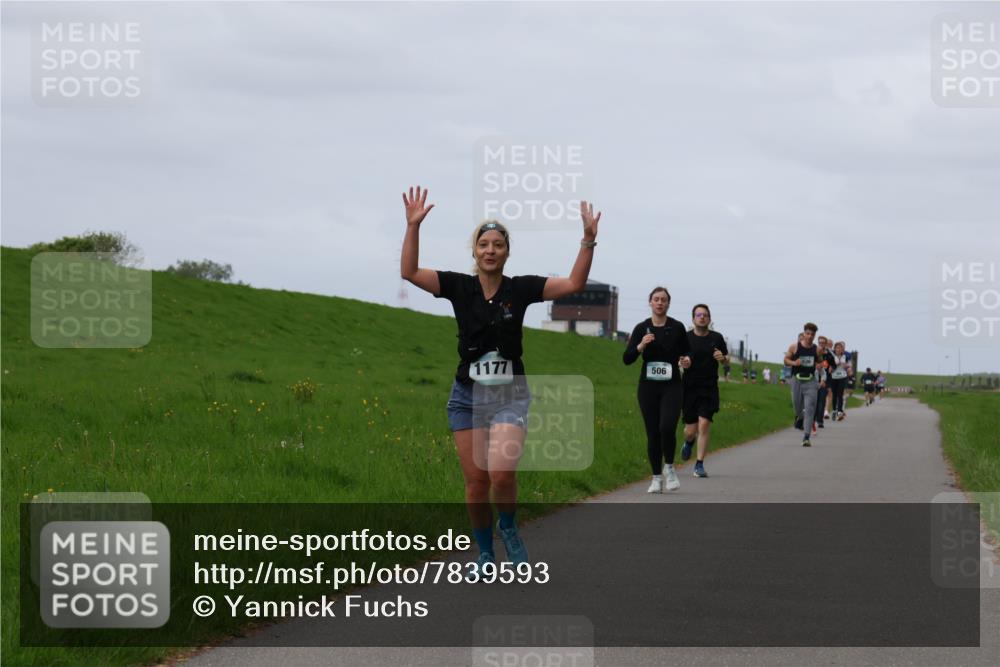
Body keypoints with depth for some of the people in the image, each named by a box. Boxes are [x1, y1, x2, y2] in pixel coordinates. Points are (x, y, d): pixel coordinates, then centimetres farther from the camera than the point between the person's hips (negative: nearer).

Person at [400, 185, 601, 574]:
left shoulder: (521, 288, -1)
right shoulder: (459, 287, 0)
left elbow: (574, 283, -8)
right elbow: (409, 272, -9)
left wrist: (589, 239, -19)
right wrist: (413, 227, -20)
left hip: (510, 395, -1)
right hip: (468, 396, 2)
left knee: (501, 471, -22)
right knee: (476, 481, 2)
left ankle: (509, 530, 7)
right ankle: (485, 554, 20)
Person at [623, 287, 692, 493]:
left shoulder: (677, 328, 0)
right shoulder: (641, 328, 2)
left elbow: (686, 354, 11)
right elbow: (627, 359, -2)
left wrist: (686, 361, -11)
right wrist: (641, 346, -19)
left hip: (672, 386, -2)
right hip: (648, 386, 2)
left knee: (667, 427, -20)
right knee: (652, 433, 2)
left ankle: (670, 468, 3)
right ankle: (656, 478, 13)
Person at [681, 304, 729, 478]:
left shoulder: (717, 338, 4)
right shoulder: (686, 338, 0)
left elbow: (727, 359, 16)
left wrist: (723, 358, -8)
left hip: (709, 389, 0)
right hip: (690, 388, 0)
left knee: (704, 426, -12)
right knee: (691, 429, 2)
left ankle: (699, 464, -3)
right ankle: (688, 442, 40)